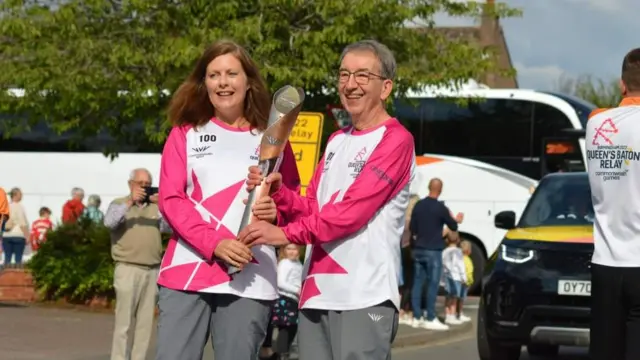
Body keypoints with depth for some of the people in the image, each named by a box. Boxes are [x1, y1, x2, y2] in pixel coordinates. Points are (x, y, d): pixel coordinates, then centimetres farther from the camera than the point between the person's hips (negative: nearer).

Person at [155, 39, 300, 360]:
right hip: (185, 274, 0)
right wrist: (214, 243, -15)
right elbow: (170, 199, 1)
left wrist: (277, 211, -12)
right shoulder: (185, 134, 10)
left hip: (249, 281, 0)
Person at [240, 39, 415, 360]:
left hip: (364, 295, -8)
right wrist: (278, 193, -1)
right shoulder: (336, 141, 21)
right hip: (317, 291, 8)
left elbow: (352, 210, -16)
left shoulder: (396, 140, -7)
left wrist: (287, 235, -16)